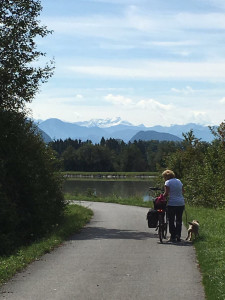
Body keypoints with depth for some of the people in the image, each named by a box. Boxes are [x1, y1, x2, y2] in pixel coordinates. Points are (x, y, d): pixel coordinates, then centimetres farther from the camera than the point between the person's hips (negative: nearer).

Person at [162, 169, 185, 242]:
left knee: (171, 221, 4)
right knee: (179, 220, 12)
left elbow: (166, 193, -14)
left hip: (172, 204, -5)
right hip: (181, 203, 5)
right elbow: (182, 192, 14)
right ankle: (178, 235, 4)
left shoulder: (168, 182, -5)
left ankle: (173, 237, 3)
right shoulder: (179, 181, 14)